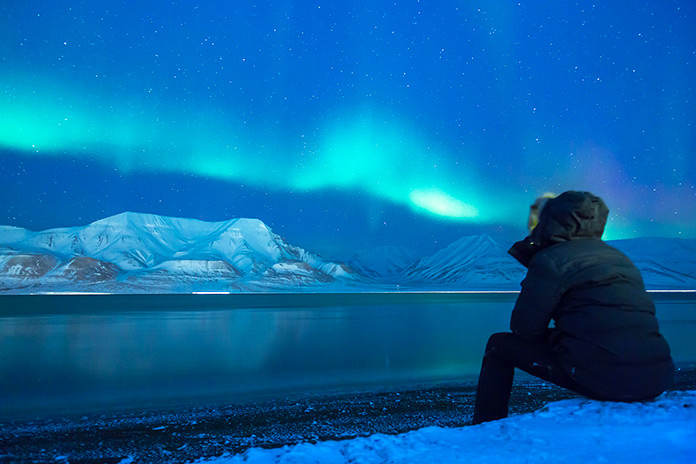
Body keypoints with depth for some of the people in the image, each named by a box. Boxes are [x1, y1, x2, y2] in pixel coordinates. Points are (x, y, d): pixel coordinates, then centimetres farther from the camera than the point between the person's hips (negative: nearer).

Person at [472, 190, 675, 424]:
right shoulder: (619, 257, 18)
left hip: (603, 379, -7)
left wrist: (549, 335, 17)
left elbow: (524, 328, -4)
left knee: (500, 345, 6)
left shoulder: (551, 259, -5)